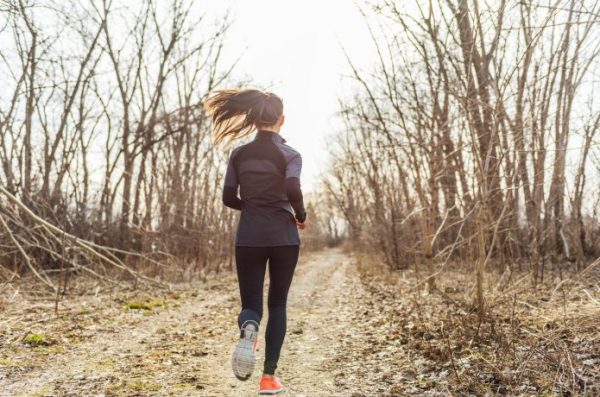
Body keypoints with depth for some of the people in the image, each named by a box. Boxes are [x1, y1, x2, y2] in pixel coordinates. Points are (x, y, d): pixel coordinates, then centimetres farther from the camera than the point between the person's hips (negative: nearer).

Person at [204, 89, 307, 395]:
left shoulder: (239, 155, 6)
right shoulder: (290, 155, -3)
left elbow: (228, 198, 4)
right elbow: (292, 189, -20)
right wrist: (301, 215, -2)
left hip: (248, 239, 2)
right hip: (284, 238, -1)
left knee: (251, 304, 9)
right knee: (277, 304, 13)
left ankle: (248, 330, -28)